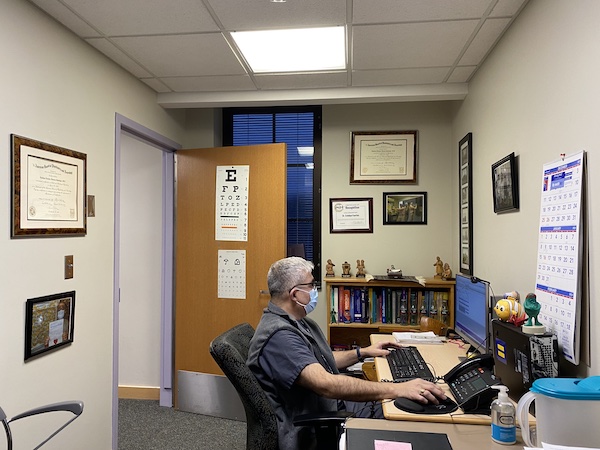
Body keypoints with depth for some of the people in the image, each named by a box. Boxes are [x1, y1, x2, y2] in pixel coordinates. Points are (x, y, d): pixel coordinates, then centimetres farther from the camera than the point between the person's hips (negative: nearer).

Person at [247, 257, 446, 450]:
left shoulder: (297, 321, 8)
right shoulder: (278, 335, -26)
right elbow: (326, 384, -35)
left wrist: (363, 352, 17)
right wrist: (397, 389, -36)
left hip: (336, 405, 9)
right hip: (315, 431, -9)